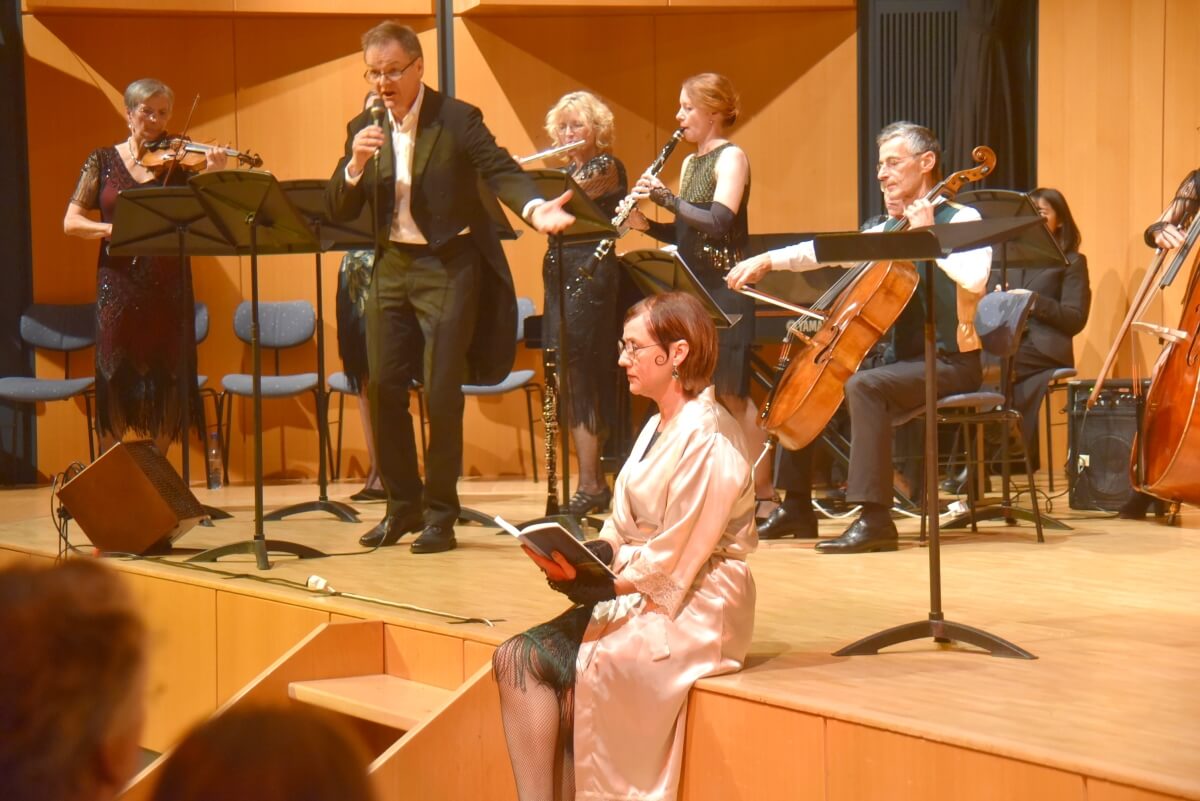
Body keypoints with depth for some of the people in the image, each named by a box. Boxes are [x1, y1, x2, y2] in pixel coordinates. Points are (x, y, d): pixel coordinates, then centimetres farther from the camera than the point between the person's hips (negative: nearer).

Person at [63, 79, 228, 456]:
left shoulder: (178, 161, 4)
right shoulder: (103, 160, 5)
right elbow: (72, 222, -1)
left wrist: (212, 176, -23)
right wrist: (113, 229, -19)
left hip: (168, 284, 0)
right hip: (118, 283, 0)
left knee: (167, 381, 2)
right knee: (115, 380, 0)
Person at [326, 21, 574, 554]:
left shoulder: (458, 119, -8)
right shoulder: (363, 128, 6)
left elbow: (502, 172, -20)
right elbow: (339, 210, 4)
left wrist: (535, 209, -41)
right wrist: (355, 165, -17)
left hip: (448, 266, -5)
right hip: (391, 266, 5)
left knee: (442, 390, -4)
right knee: (384, 387, 7)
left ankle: (440, 514, 6)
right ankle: (402, 505, 21)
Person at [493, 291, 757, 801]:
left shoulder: (707, 438, -16)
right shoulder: (657, 429, 14)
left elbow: (675, 560, -19)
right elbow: (624, 530, 12)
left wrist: (604, 588, -18)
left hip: (695, 611, -9)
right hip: (638, 595, 9)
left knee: (577, 672, -23)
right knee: (517, 658, -9)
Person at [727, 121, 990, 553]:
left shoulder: (962, 219, -10)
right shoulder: (886, 230, 13)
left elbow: (973, 279, -30)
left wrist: (927, 234, -26)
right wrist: (768, 259, -1)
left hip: (950, 362, -9)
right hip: (905, 357, 9)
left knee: (862, 385, -33)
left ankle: (875, 519, -36)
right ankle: (798, 505, 17)